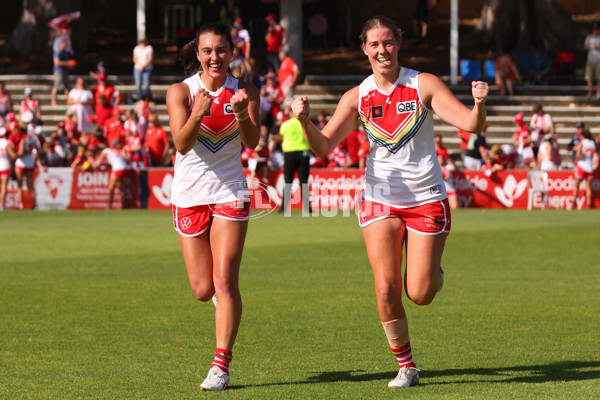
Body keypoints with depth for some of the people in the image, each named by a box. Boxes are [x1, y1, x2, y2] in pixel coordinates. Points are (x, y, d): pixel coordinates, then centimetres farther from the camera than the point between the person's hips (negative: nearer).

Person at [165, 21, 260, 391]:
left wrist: (242, 115, -36)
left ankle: (221, 365, -6)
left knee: (225, 282, -12)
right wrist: (198, 113, -36)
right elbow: (181, 143, -17)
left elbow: (252, 142, -16)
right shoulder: (181, 91, -5)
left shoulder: (244, 91, -3)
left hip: (230, 194, -1)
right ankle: (223, 298, 41)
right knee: (204, 290, 4)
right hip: (190, 194, 1)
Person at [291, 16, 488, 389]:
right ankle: (406, 366, 10)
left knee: (419, 294, -4)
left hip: (427, 200, -2)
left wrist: (479, 104, -36)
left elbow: (471, 124, -13)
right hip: (380, 200, 2)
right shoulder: (357, 97, 0)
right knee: (387, 291, -9)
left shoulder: (424, 85, -7)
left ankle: (433, 271, 33)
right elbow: (323, 146, -3)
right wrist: (305, 120, -23)